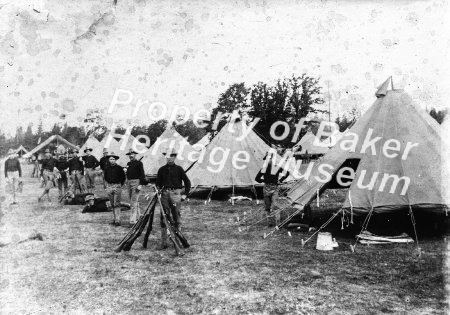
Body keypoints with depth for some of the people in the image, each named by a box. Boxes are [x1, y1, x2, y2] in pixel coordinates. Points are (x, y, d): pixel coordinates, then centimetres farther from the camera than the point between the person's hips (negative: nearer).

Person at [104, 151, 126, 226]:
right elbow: (105, 177, 22)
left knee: (117, 204, -8)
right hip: (109, 187, 4)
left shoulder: (119, 168, -4)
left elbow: (123, 178, 6)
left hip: (117, 186, -4)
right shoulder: (107, 168, 7)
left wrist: (120, 185, 6)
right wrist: (107, 185, 13)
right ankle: (115, 219, 18)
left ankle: (117, 220, -9)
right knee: (112, 204, 9)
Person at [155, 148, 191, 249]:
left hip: (175, 193, -2)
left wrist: (185, 194, 1)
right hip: (164, 194, 2)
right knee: (164, 218, 1)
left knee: (176, 218, 0)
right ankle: (163, 243, 5)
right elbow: (158, 183, 15)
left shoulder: (178, 169, 4)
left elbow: (187, 182, 7)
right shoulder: (162, 169, 10)